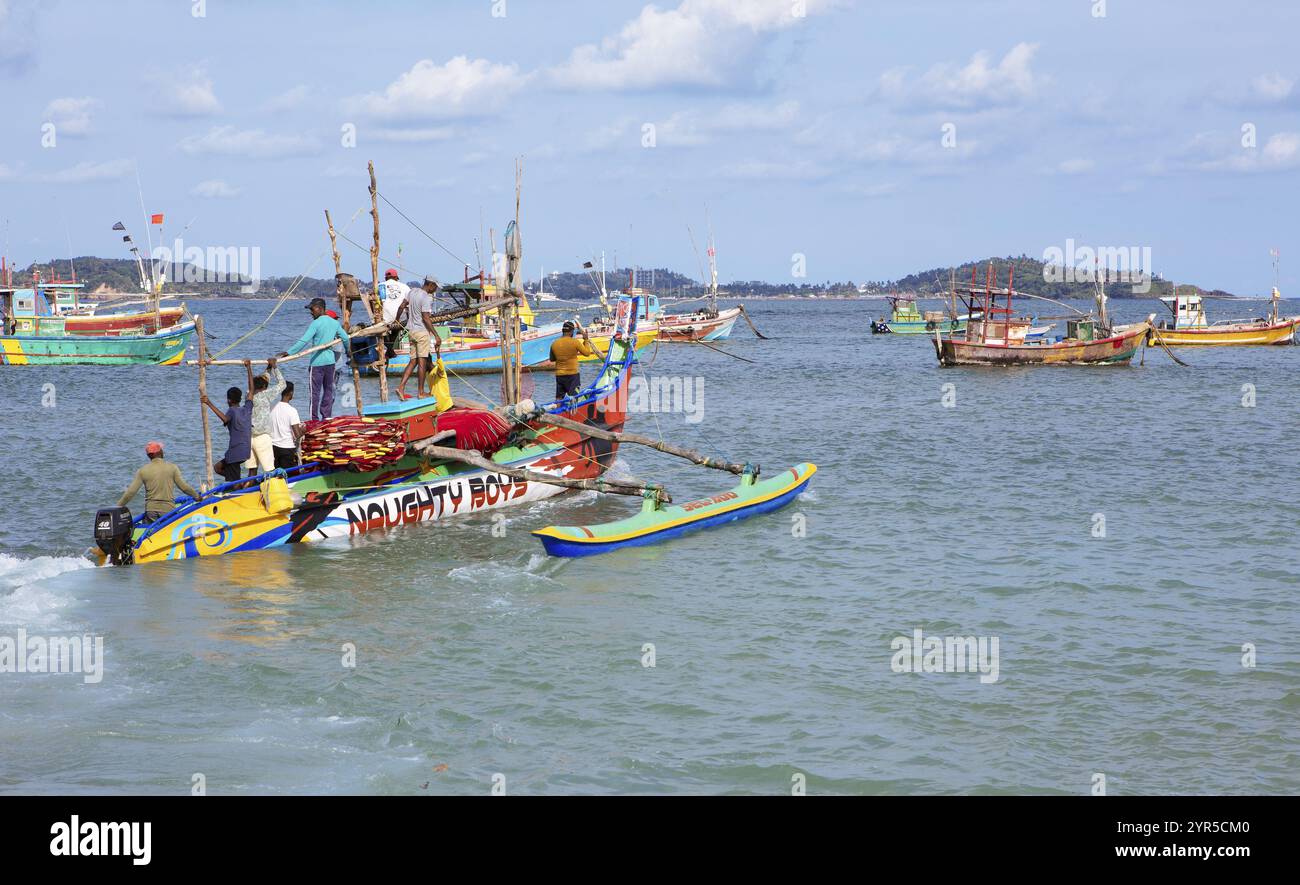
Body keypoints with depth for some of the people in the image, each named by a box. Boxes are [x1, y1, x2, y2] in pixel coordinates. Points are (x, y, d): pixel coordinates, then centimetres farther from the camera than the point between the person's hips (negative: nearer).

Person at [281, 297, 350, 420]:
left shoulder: (316, 324, -13)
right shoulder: (335, 323, 7)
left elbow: (304, 341, -20)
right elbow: (346, 339, 14)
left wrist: (289, 352, -20)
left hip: (317, 362, -6)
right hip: (330, 360, 6)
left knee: (315, 392, -1)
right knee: (328, 390, 13)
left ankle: (314, 419, 0)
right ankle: (327, 417, 15)